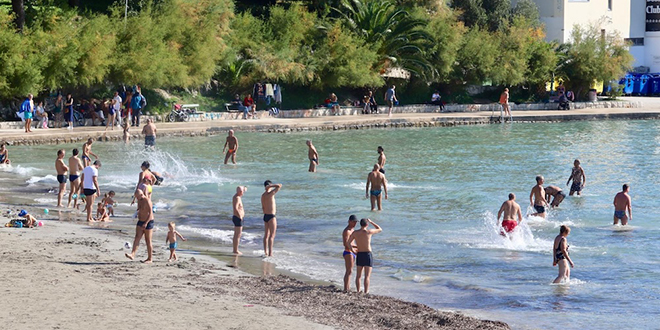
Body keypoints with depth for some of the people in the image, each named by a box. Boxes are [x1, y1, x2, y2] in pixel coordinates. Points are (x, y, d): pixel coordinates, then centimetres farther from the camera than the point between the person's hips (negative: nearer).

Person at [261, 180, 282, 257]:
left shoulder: (263, 195, 8)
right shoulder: (270, 194, -17)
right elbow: (280, 186, -18)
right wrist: (271, 186, -11)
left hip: (265, 216, 8)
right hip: (271, 217, -8)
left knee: (266, 235, 14)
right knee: (272, 236, -6)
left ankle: (266, 252, 19)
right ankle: (270, 253, -9)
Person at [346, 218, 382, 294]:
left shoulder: (355, 233, -1)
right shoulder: (368, 232, -11)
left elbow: (348, 243, 7)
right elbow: (380, 229, 5)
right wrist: (371, 222, 14)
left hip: (359, 255, 4)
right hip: (368, 255, -4)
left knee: (358, 275, 15)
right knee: (367, 276, -4)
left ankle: (358, 291, 20)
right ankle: (365, 293, -10)